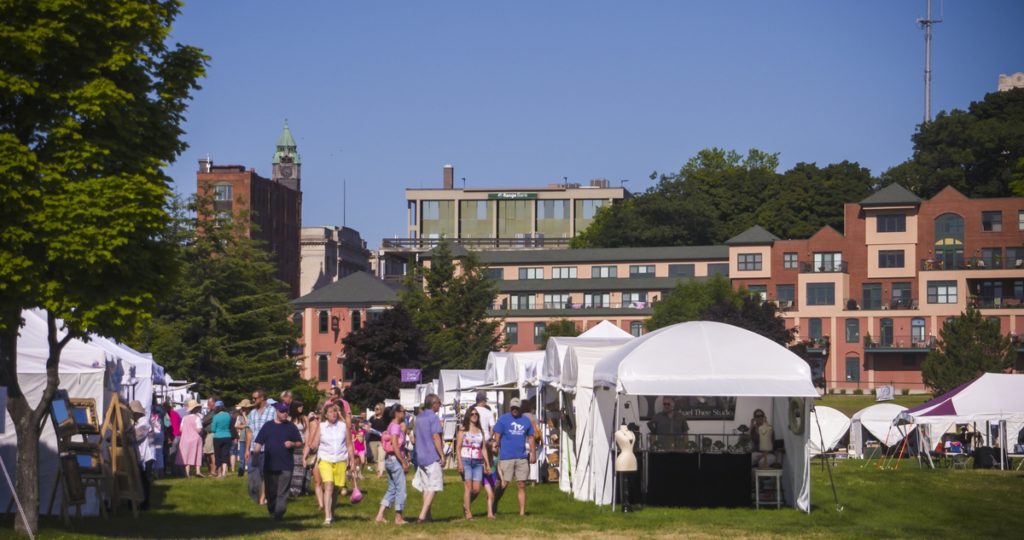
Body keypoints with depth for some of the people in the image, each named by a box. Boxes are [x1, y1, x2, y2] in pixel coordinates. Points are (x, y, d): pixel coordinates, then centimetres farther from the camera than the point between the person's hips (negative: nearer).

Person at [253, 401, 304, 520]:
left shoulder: (291, 427, 8)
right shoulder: (267, 426, 10)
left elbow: (300, 443, 10)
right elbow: (259, 442, 8)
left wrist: (292, 444, -11)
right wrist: (257, 450, -10)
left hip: (286, 466, -2)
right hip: (269, 465, 2)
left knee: (282, 493, -9)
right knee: (270, 492, 8)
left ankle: (279, 514, -12)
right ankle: (271, 512, 21)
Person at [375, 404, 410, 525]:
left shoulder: (392, 425, 14)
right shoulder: (395, 426, -15)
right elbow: (395, 446, -22)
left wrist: (404, 458, 17)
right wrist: (404, 462, -19)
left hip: (389, 459, 10)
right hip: (395, 459, -10)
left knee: (392, 489, 13)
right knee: (401, 489, -1)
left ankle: (380, 515, 10)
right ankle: (398, 517, 5)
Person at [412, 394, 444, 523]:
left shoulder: (419, 417, 14)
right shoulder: (433, 417, -11)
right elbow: (436, 437, -16)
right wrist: (442, 455, -11)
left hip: (420, 456, 8)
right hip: (432, 456, -8)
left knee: (426, 487, 14)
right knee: (432, 487, -4)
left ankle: (427, 515, 16)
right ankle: (423, 515, -13)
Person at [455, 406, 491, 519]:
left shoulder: (480, 430, 16)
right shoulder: (463, 429, 3)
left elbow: (483, 449, 16)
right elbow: (458, 447, -2)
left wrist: (487, 464, 10)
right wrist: (460, 463, -12)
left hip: (478, 462, 4)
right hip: (466, 460, -4)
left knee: (477, 489, -3)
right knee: (468, 486, -10)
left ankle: (466, 504, 22)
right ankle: (468, 512, -6)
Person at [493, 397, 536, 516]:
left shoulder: (526, 421, 13)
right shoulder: (503, 419, 1)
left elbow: (530, 438, 18)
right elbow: (497, 436, -2)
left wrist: (533, 453, 10)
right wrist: (496, 454, -8)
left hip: (522, 458, 3)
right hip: (506, 457, -3)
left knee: (522, 485, 3)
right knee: (504, 484, -3)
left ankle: (522, 512, 6)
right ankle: (494, 507, 11)